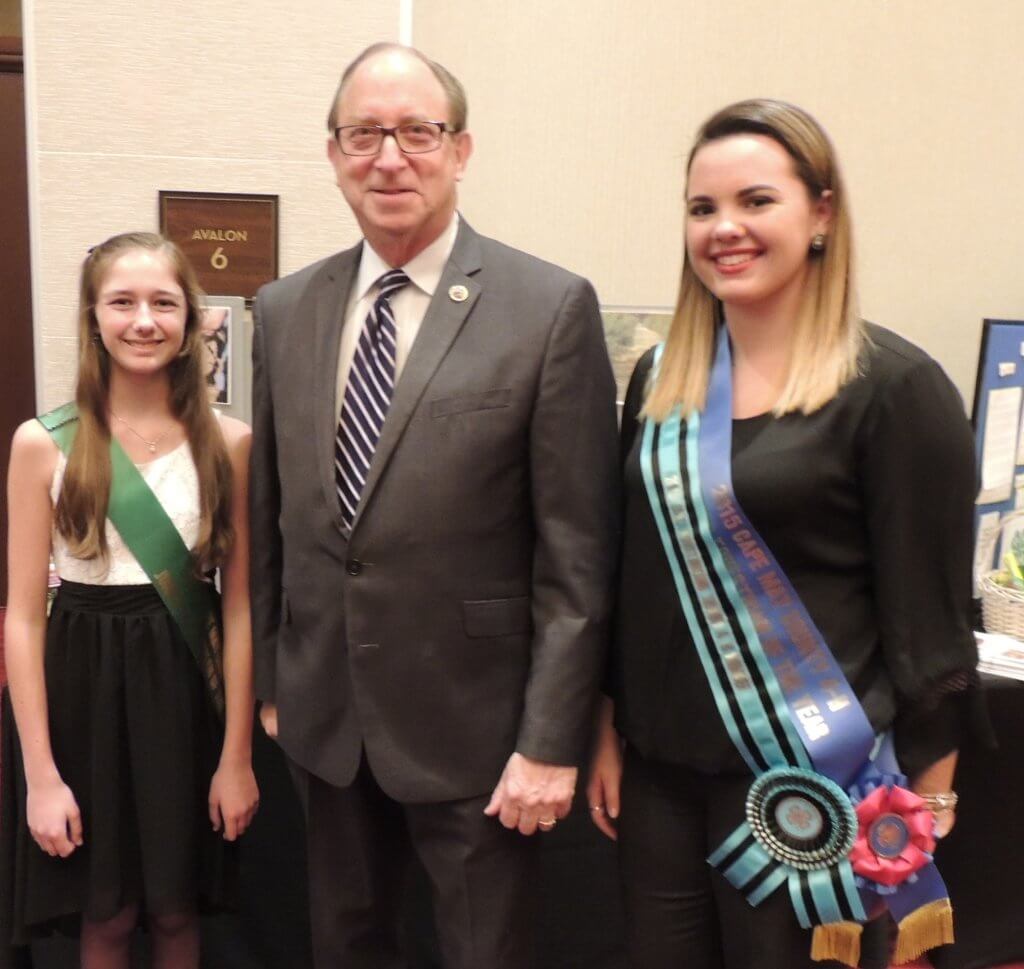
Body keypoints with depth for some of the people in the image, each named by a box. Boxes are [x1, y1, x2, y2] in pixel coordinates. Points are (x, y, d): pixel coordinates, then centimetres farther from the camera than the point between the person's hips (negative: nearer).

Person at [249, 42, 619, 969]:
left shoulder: (552, 307, -12)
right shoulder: (284, 310, 3)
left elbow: (576, 554, -13)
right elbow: (269, 514, 9)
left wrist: (552, 740, -13)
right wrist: (270, 678, 12)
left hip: (472, 722, -4)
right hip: (326, 714, 5)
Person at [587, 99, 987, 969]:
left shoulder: (895, 386, -12)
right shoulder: (660, 378, 4)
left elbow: (929, 614, -10)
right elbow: (628, 574, 9)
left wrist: (924, 804, -8)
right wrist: (606, 733, 11)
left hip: (810, 781, -4)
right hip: (659, 766, 5)